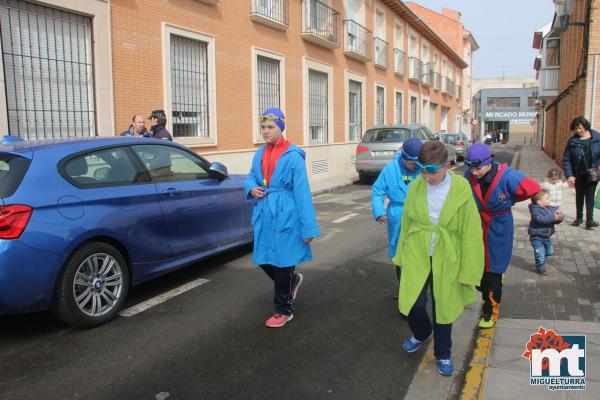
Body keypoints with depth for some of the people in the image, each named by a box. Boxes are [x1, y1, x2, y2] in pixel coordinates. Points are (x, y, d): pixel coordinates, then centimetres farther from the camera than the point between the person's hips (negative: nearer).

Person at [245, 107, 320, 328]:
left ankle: (284, 311, 23)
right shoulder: (259, 154, 6)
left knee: (282, 262, 4)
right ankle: (292, 280, 44)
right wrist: (252, 188, -3)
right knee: (263, 260, 14)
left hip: (285, 215, -6)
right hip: (264, 214, 7)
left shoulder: (293, 156, -13)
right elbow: (252, 176, 22)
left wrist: (308, 226, -16)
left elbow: (302, 192, -15)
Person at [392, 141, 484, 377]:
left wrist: (468, 271, -7)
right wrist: (402, 255, 12)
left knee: (443, 308, 12)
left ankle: (443, 354, 39)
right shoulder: (416, 187, -6)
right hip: (417, 256, 1)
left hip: (446, 259, -1)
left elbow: (471, 233, -9)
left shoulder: (461, 190, -14)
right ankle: (421, 333, 35)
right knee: (412, 303, -2)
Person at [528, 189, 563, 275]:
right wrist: (553, 217, -39)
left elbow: (556, 220, 1)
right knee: (540, 253, -4)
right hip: (537, 237, -8)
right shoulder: (535, 210, -21)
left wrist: (559, 217, -22)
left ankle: (541, 261, 45)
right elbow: (540, 219, -37)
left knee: (549, 252, 22)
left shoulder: (551, 208, 1)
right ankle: (540, 267, 17)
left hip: (547, 236, 8)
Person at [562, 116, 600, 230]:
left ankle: (589, 220, 2)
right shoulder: (572, 141, -8)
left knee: (590, 195, -1)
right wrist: (569, 175, -14)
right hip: (578, 174, 1)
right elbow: (566, 160, -8)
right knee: (579, 195, 15)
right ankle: (579, 217, 29)